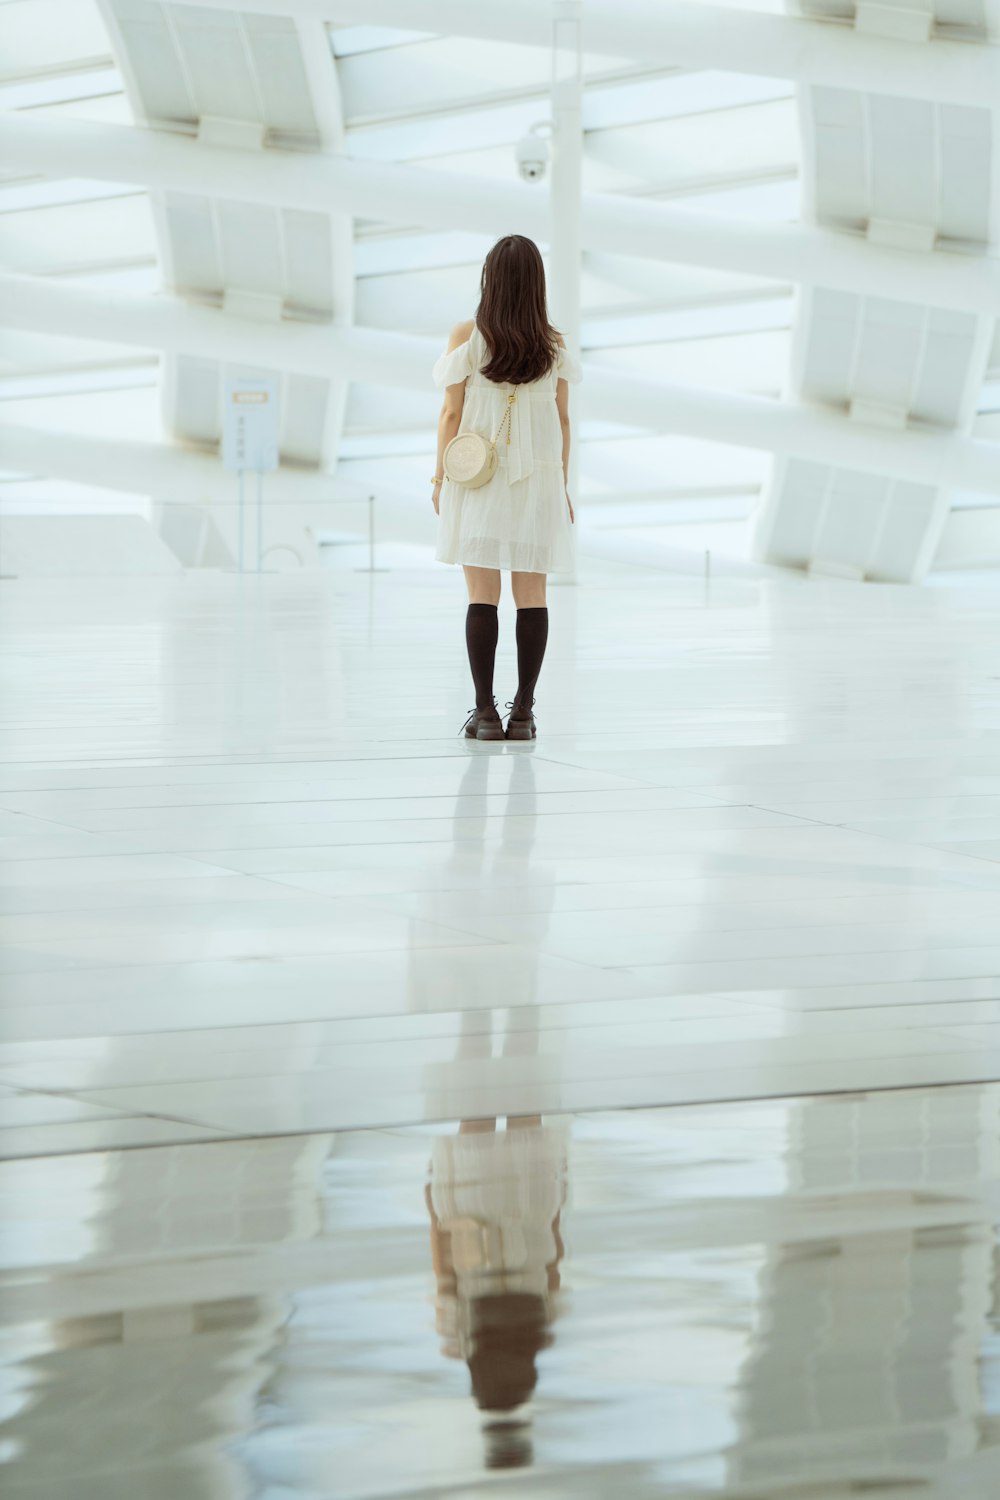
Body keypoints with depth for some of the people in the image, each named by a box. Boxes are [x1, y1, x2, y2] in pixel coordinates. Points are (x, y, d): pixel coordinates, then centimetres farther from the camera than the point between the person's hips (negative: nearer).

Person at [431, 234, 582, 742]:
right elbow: (562, 420, 4)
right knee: (531, 594, 3)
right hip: (537, 477, 2)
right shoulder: (554, 346, 0)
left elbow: (451, 414, -4)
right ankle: (523, 711, 1)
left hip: (478, 480, -2)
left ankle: (485, 710, -5)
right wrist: (562, 485, 13)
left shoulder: (467, 338, -7)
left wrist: (441, 476, 6)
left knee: (482, 594, -1)